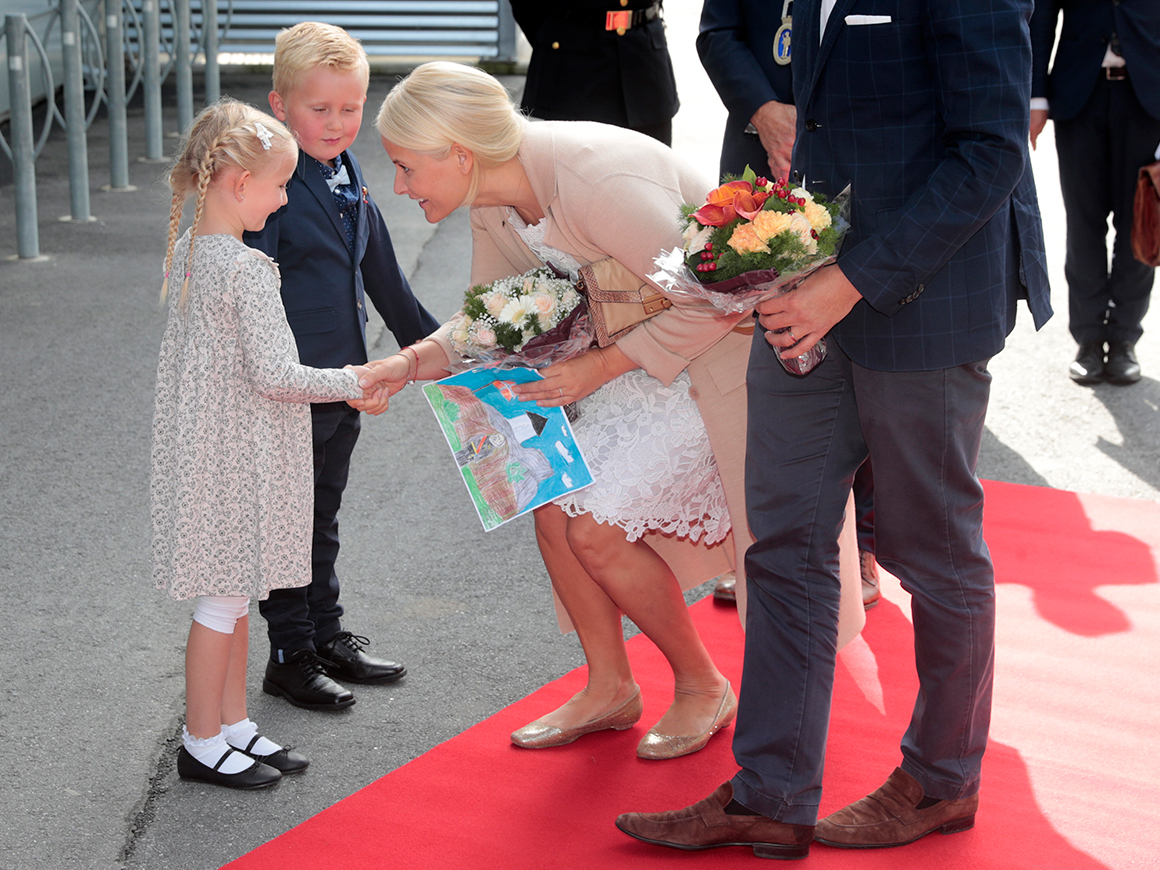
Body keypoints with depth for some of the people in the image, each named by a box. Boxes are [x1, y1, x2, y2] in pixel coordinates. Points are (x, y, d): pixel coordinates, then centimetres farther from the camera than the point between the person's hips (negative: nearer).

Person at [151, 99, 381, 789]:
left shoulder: (187, 253, 6)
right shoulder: (249, 269, -22)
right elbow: (274, 375, -23)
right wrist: (353, 382, -10)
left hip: (206, 444, 9)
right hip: (238, 455, -9)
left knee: (234, 596, 18)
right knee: (224, 600, 3)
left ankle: (234, 725, 29)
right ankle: (202, 744, 14)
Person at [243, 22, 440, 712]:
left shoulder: (345, 170, 7)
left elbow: (380, 267, 18)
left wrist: (425, 339, 24)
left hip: (344, 380, 8)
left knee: (323, 515, 20)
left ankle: (329, 635, 33)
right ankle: (291, 657, 17)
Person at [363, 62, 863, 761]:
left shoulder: (595, 180, -33)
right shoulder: (493, 202, -5)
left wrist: (599, 368, -22)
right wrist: (412, 363, -8)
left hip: (722, 343, -8)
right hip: (634, 349, 8)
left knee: (598, 528, -12)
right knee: (554, 506, -3)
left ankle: (703, 687, 10)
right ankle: (609, 689, 16)